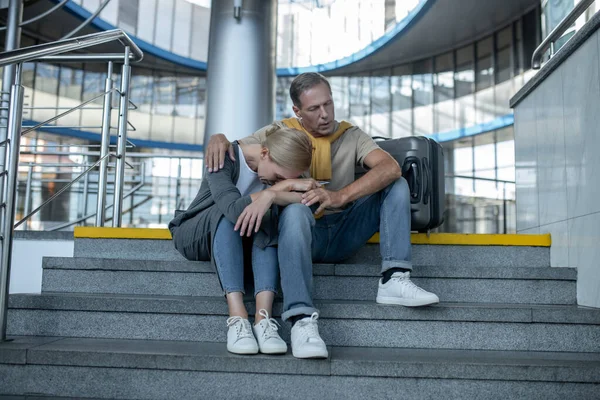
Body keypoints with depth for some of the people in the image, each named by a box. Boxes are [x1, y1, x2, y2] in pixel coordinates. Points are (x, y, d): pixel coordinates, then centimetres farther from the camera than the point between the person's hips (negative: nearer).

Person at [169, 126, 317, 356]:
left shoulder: (279, 169, -7)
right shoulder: (225, 158, -22)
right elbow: (233, 208, -39)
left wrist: (271, 195, -40)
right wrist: (285, 186, -35)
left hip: (240, 241, 4)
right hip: (193, 236, -4)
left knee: (266, 218, -28)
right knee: (227, 213, -36)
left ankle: (263, 318, -41)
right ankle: (237, 317, -45)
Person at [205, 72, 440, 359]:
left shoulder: (351, 135, 7)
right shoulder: (279, 133, 6)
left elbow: (391, 167, -12)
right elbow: (234, 153, 4)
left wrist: (340, 196, -29)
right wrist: (219, 138, -23)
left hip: (343, 235, 3)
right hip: (302, 234, -3)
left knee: (397, 184, -11)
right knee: (295, 209, -37)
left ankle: (394, 281, -23)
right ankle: (301, 319, -48)